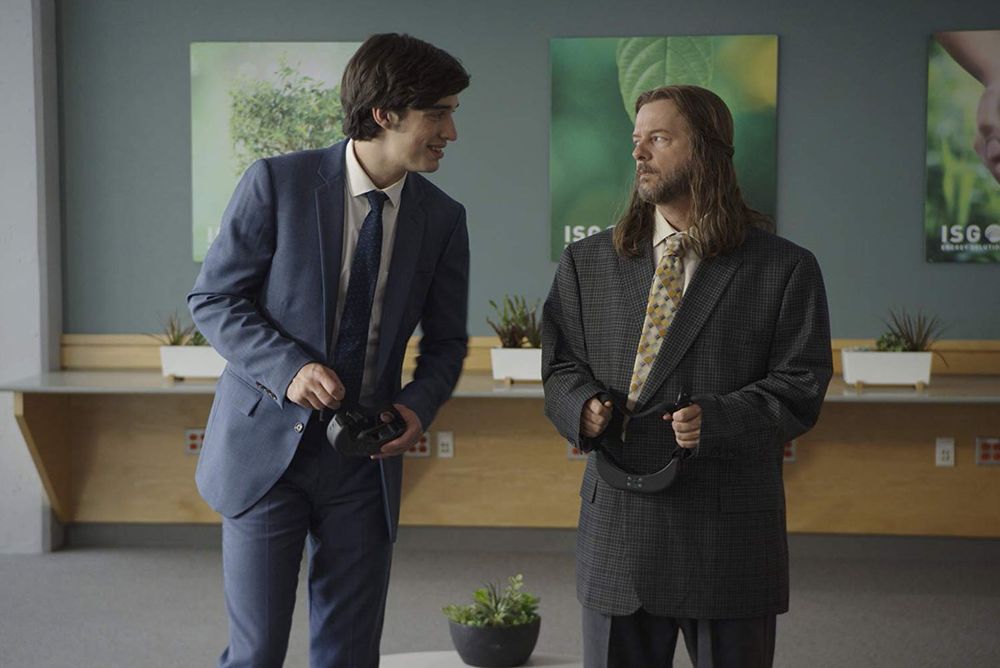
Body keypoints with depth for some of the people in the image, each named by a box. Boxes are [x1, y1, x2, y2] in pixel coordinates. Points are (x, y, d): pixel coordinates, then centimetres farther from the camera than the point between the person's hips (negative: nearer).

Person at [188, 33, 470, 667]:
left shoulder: (443, 219, 0)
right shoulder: (277, 182, -10)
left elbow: (446, 342, 9)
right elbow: (211, 299, -5)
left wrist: (419, 406, -12)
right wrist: (288, 367, -21)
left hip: (365, 460, 3)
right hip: (267, 447, -3)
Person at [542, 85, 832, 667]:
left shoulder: (786, 268, 0)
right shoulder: (587, 263, 10)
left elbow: (800, 387, -4)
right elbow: (561, 367, 12)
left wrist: (717, 420, -19)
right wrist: (582, 405, -10)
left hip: (730, 534, -2)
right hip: (618, 530, 3)